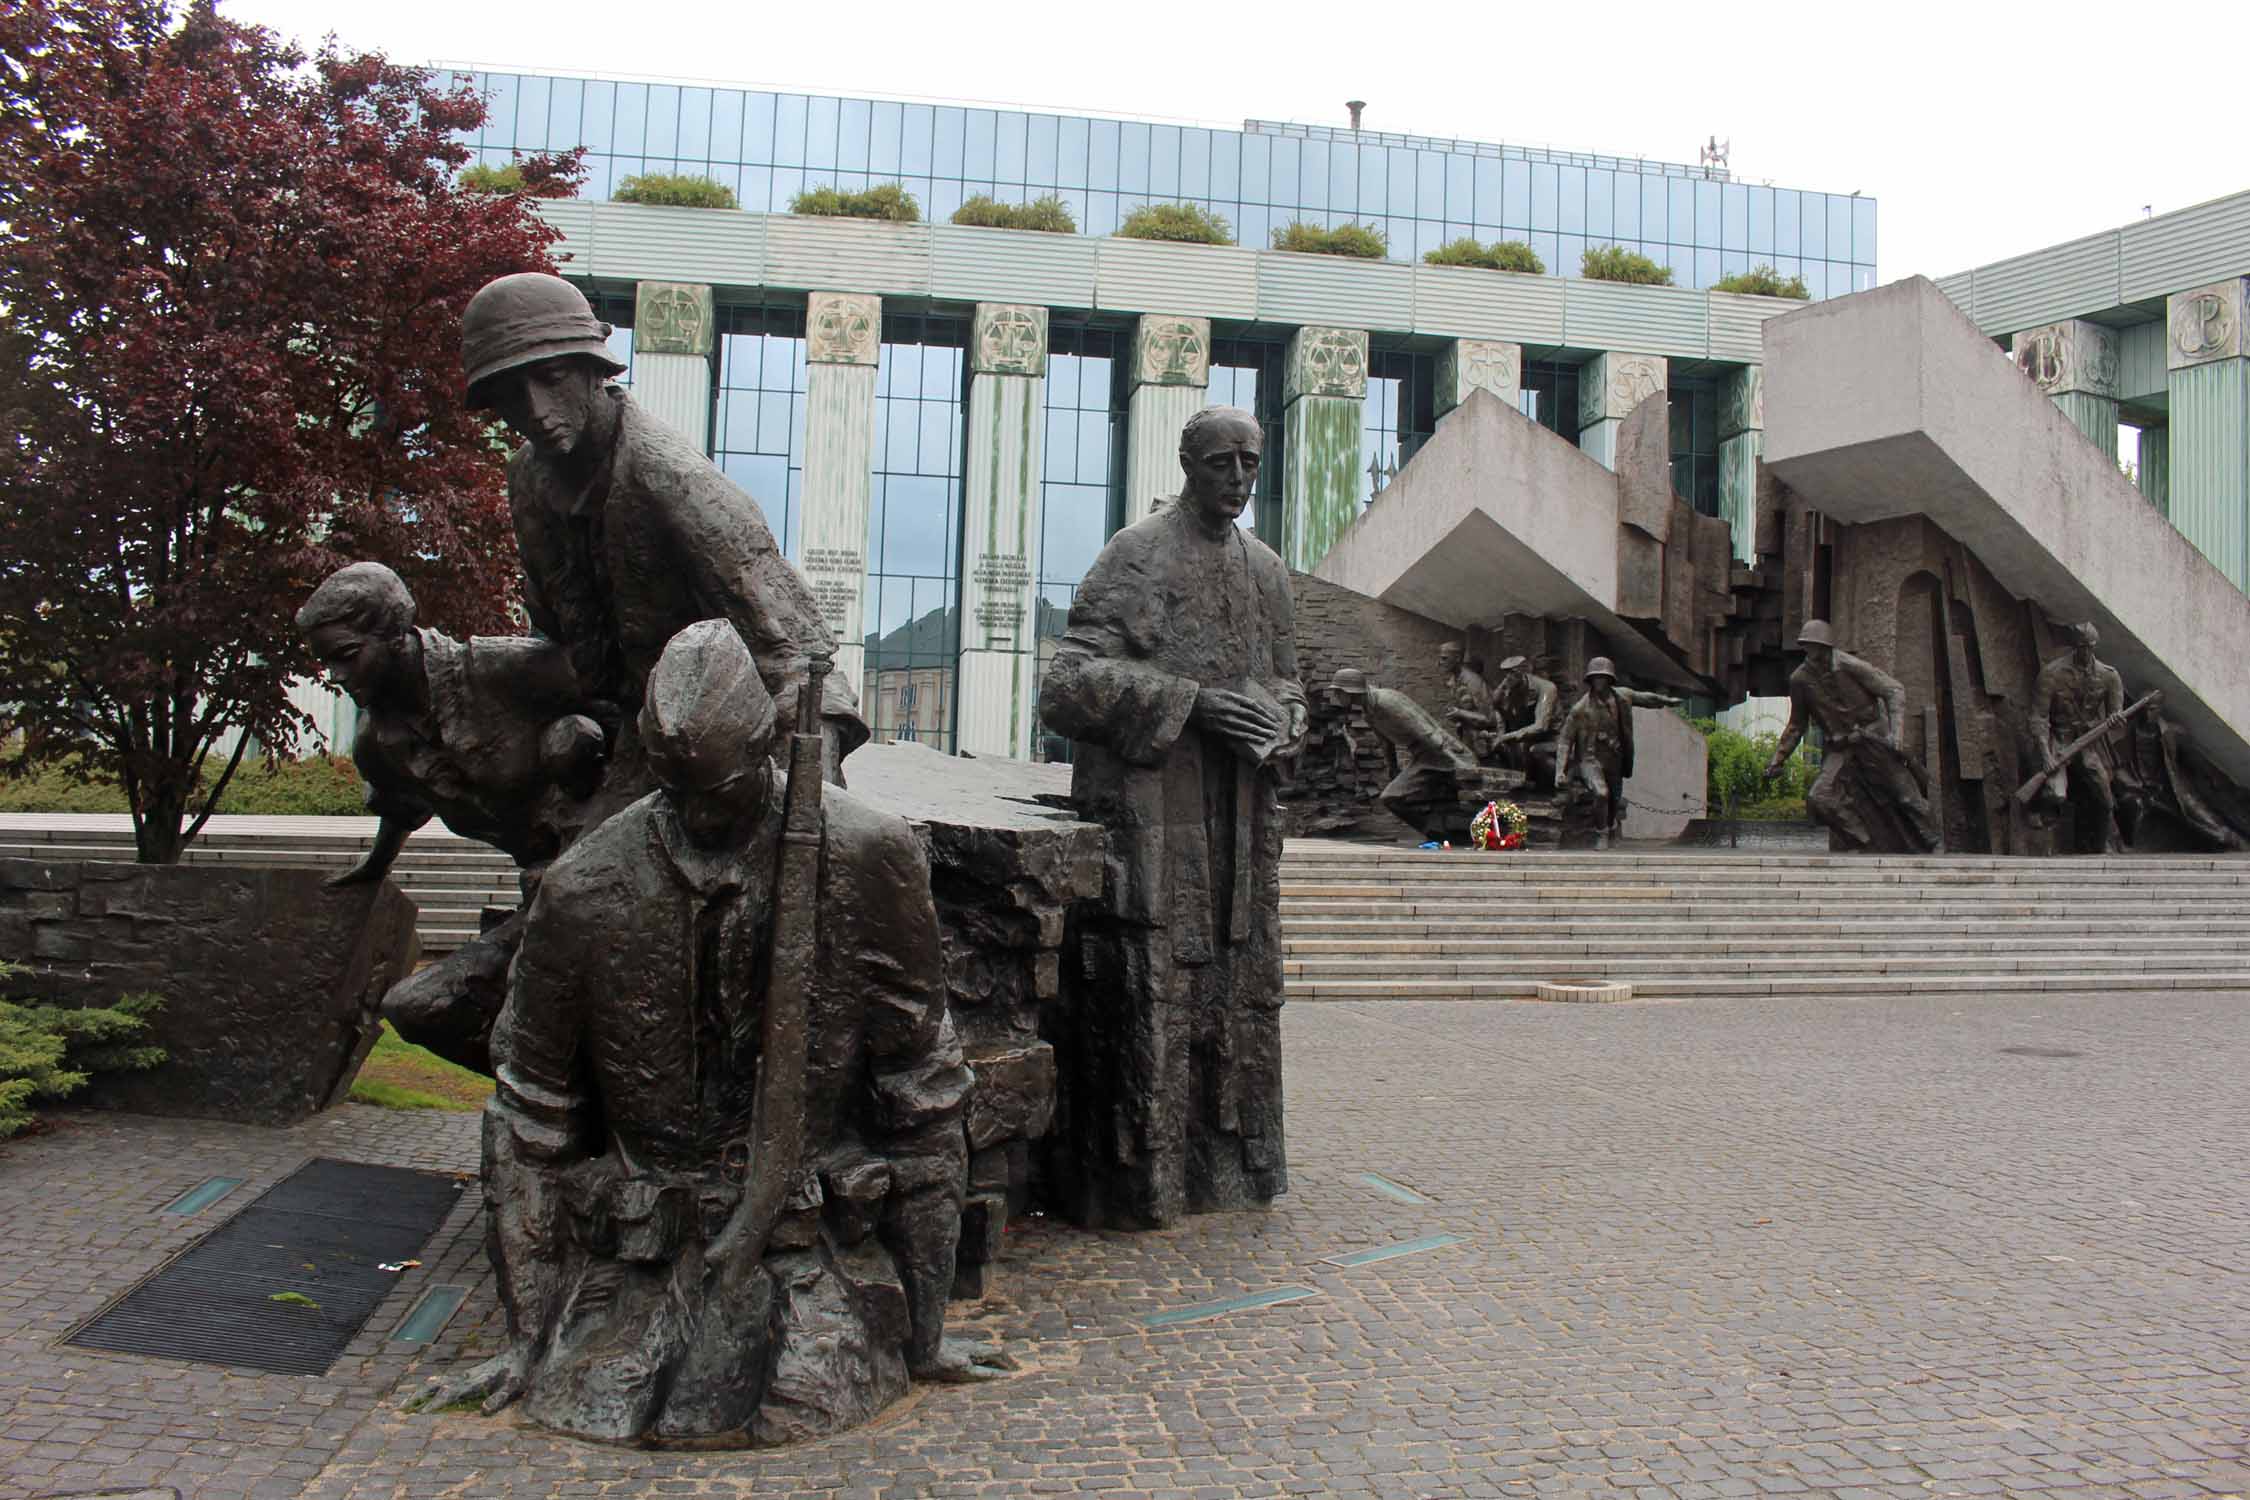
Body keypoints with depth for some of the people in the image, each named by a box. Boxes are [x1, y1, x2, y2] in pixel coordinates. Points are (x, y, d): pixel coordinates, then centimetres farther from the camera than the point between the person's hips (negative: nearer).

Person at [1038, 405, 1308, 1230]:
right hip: (1150, 807, -6)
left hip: (1239, 815, 6)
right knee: (1146, 984, -7)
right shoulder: (1135, 554, -3)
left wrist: (1278, 727, -2)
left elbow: (1285, 679, 22)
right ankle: (1132, 1181, 3)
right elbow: (1070, 681, -10)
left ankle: (1224, 1162, 21)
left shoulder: (1266, 569, 16)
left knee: (1238, 983, 9)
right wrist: (1191, 703, -19)